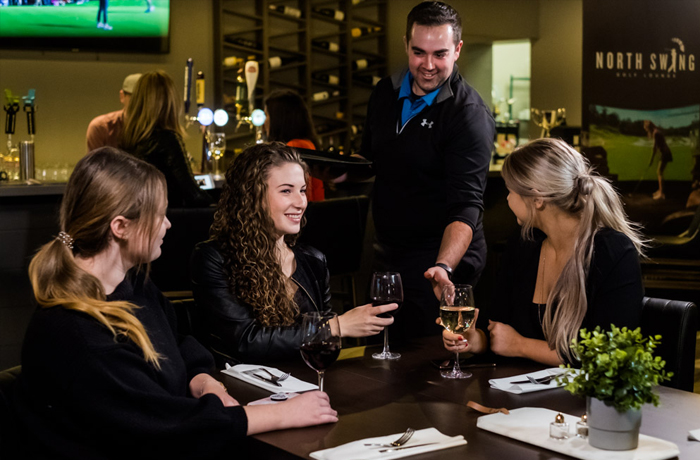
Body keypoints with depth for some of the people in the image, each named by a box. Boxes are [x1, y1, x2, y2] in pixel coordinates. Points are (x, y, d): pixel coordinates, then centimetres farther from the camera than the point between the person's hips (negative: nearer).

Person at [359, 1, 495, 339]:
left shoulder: (470, 115, -18)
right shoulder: (386, 93, 3)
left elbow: (465, 207, -26)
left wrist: (444, 267, -41)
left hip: (441, 258, -6)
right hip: (387, 250, 7)